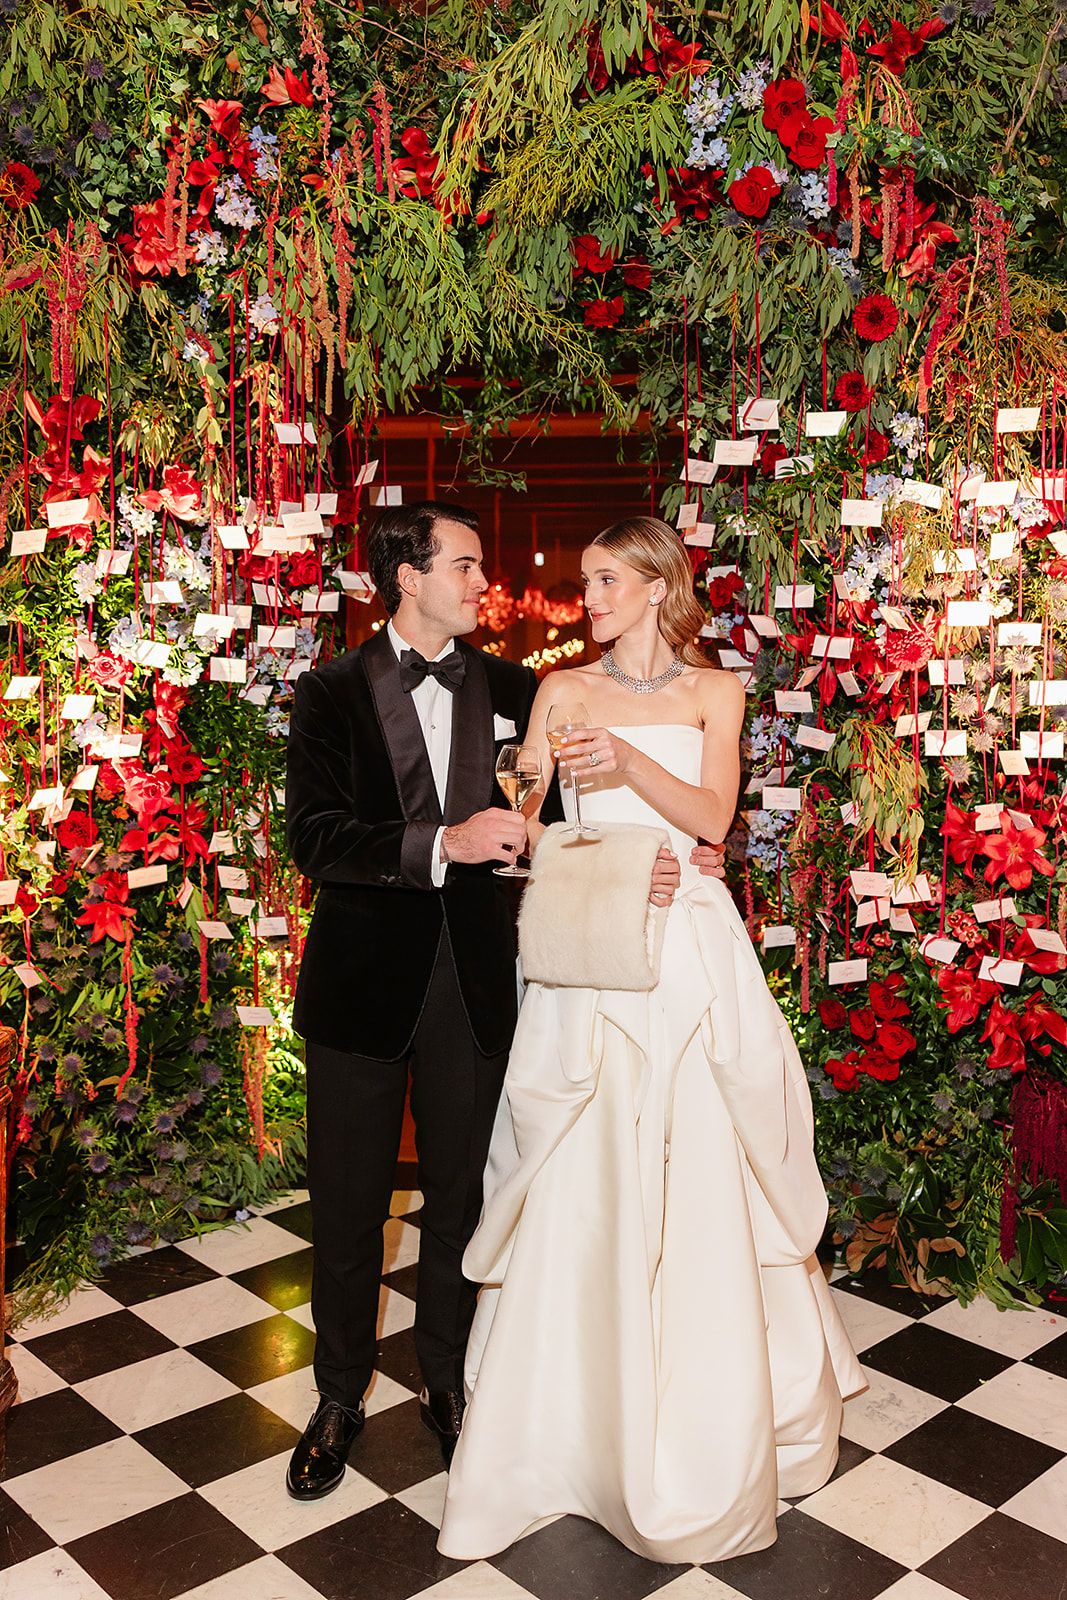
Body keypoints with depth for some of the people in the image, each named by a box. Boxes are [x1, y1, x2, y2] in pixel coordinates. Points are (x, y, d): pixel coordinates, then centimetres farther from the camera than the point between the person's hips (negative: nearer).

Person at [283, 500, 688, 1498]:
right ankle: (340, 1396, 34)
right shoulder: (332, 694, -4)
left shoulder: (510, 689, 5)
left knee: (460, 1193, 14)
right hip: (362, 977, -2)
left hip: (471, 978, 2)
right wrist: (442, 843, -29)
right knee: (348, 1202, 11)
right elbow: (312, 836, -16)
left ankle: (449, 1381, 36)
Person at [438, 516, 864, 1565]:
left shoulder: (712, 691, 7)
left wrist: (629, 763, -20)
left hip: (686, 948, 0)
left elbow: (712, 816, -5)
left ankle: (707, 1426, 25)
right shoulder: (564, 690, 10)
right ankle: (576, 1416, 20)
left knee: (695, 1179, 3)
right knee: (579, 1182, 2)